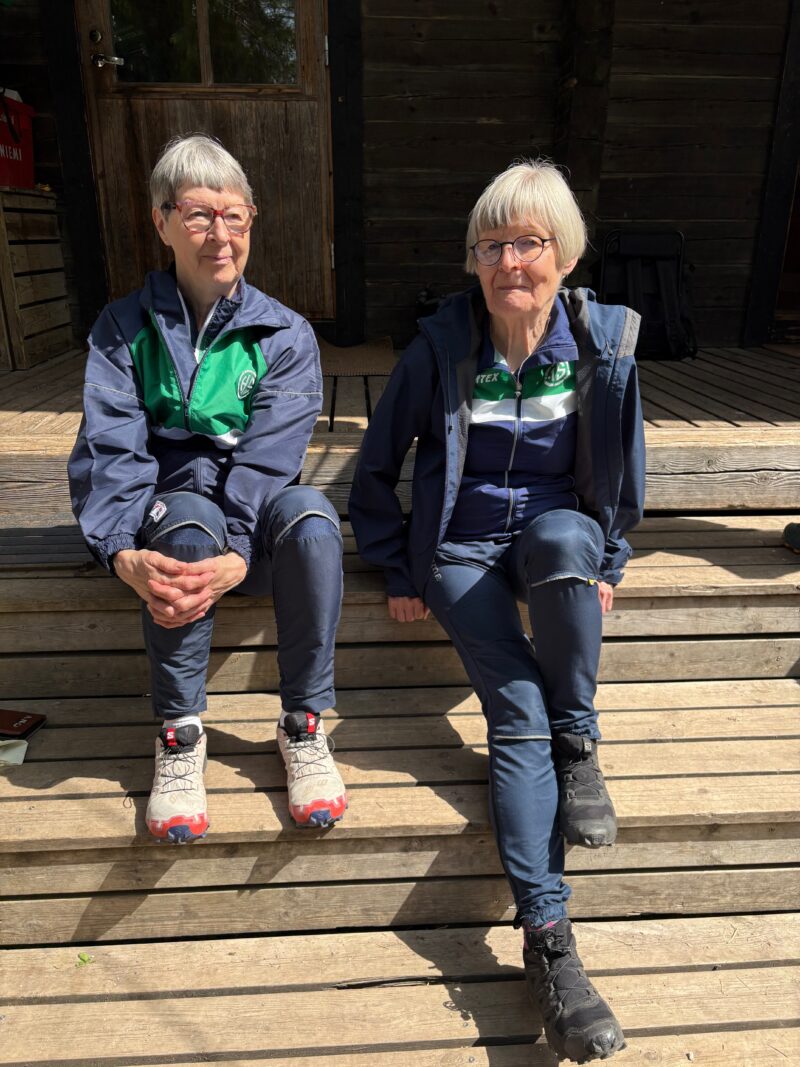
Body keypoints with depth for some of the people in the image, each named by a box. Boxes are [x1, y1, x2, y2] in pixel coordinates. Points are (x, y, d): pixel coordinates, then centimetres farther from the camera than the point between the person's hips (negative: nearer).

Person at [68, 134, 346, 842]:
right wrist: (123, 552, -29)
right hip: (165, 501, 0)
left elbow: (270, 454, -14)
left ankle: (304, 724, -16)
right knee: (190, 521, -35)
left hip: (255, 507, 1)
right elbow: (110, 447, -10)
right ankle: (180, 731, -17)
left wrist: (237, 555, -31)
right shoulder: (125, 328, 3)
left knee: (312, 516, -33)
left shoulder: (285, 334, 0)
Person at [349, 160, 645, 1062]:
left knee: (560, 530, -37)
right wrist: (398, 572, 1)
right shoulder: (441, 346, -7)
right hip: (461, 549, -1)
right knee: (517, 713, -22)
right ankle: (547, 939, -16)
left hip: (559, 534, 2)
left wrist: (606, 566, 7)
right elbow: (376, 466, 2)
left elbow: (625, 472, 11)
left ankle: (578, 746, -18)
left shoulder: (604, 342, -2)